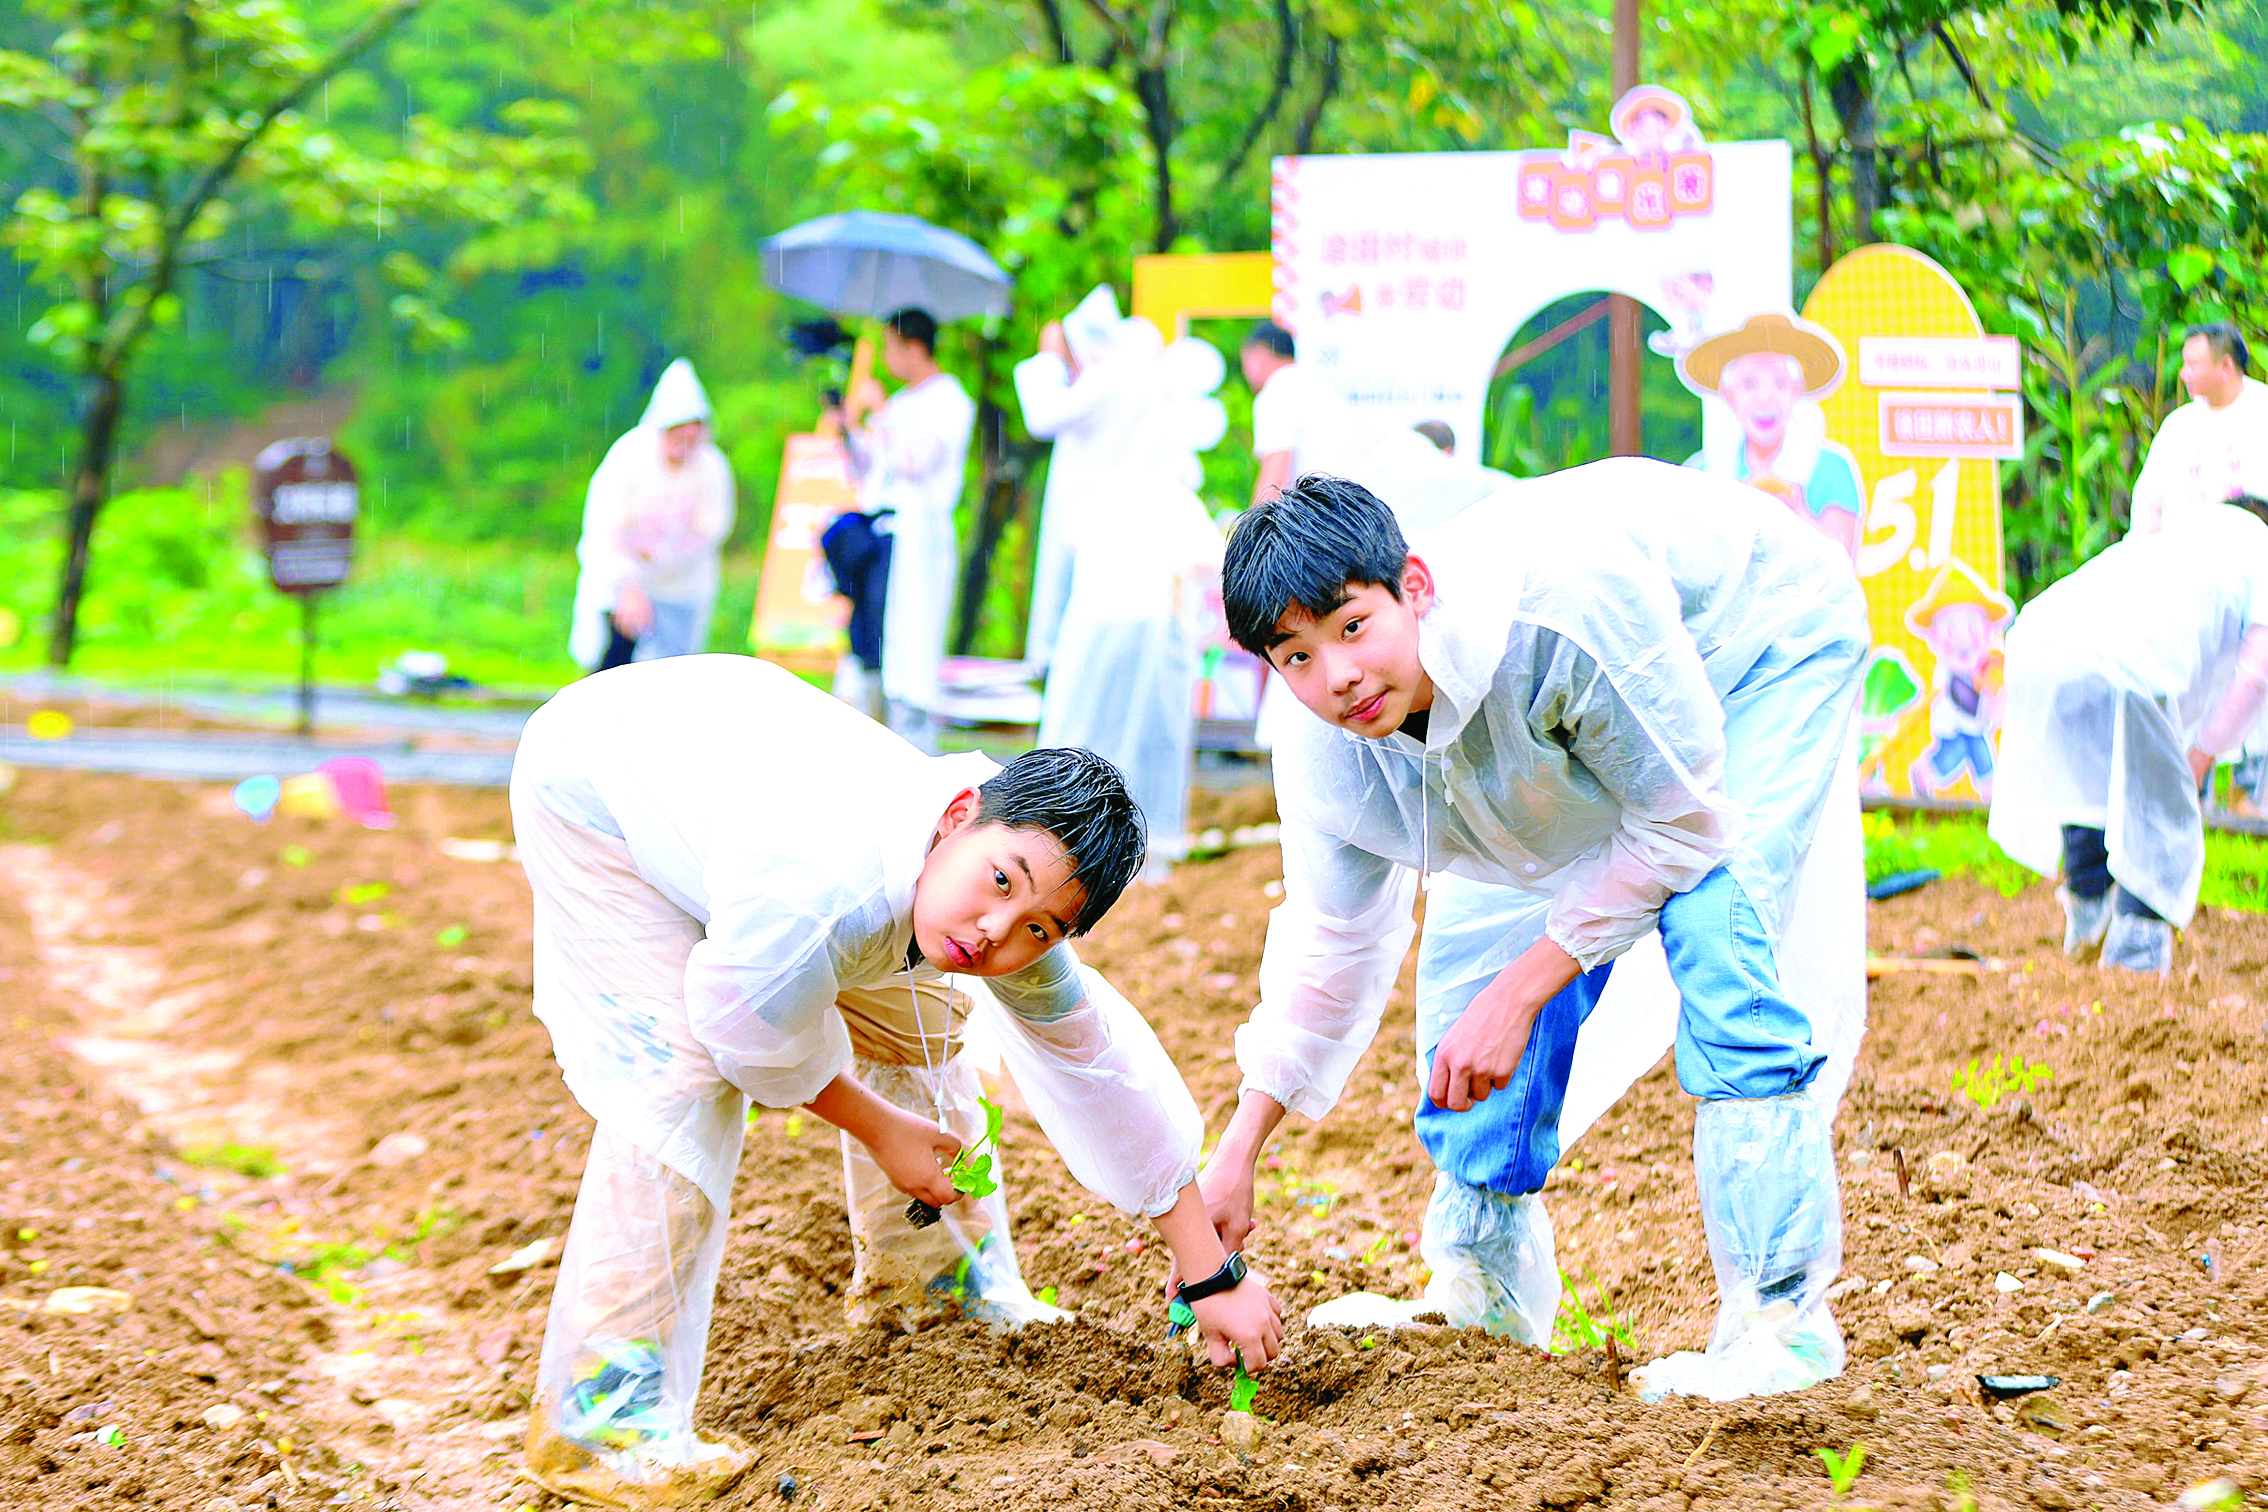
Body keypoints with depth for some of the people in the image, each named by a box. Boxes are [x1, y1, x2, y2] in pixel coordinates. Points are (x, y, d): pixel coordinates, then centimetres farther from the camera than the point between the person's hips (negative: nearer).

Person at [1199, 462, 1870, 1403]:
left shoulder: (1563, 607, -45)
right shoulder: (1324, 750, -24)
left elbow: (1684, 820, -31)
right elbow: (1331, 939, -5)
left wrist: (1518, 992, -30)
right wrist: (1238, 1154, -6)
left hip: (1761, 633, -6)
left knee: (1714, 927, -25)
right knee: (1471, 954, 1)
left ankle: (1780, 1320, -19)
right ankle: (1486, 1294, 20)